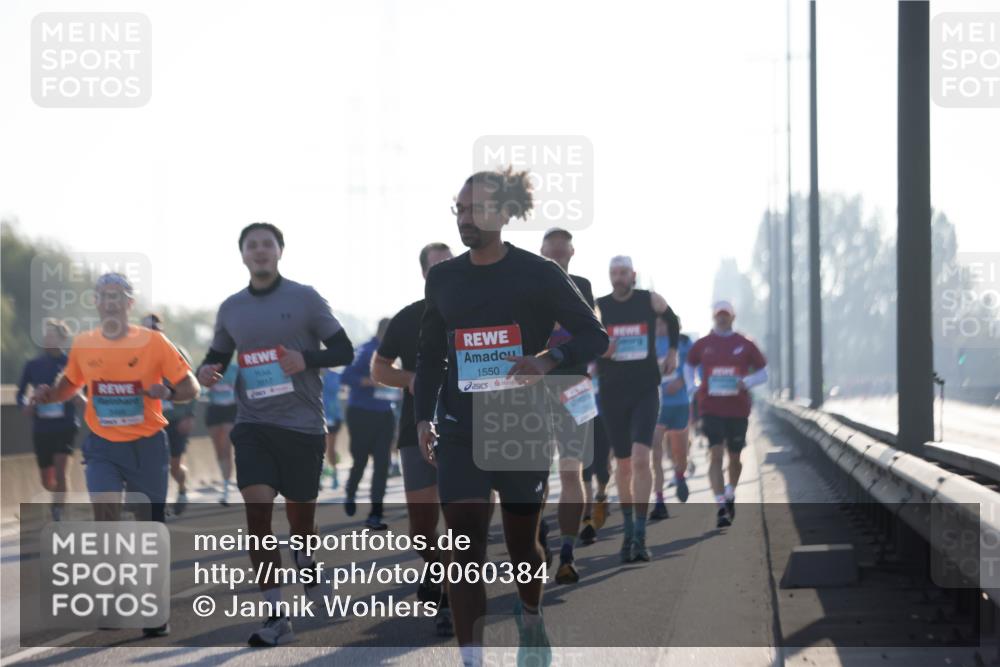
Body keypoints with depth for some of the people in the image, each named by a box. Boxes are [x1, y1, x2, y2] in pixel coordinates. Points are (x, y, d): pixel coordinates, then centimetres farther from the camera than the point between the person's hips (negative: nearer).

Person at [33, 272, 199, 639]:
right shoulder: (83, 344, 0)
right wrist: (49, 394, -3)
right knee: (105, 514, -17)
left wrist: (168, 393, -26)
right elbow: (70, 385, 18)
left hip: (147, 445, -1)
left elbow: (191, 387, -5)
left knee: (152, 526, 3)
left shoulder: (153, 341, -8)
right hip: (103, 446, 1)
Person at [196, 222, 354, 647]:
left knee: (300, 511, 10)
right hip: (253, 424, 1)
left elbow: (344, 352, -1)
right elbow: (218, 356, 20)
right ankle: (275, 617, -15)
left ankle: (305, 564, 46)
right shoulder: (231, 309, 7)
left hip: (303, 423, -1)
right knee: (257, 509, -14)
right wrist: (207, 371, -4)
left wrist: (307, 360, -20)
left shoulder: (305, 299, -2)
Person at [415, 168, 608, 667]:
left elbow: (594, 336, -3)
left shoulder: (538, 274, -4)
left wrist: (547, 359, -21)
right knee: (465, 547, -9)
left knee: (522, 541, 11)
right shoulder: (443, 278, 6)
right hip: (461, 430, 2)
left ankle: (530, 621, 42)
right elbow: (429, 353, 15)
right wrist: (423, 416, 5)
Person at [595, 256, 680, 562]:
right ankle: (628, 529, 23)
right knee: (623, 465, 9)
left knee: (640, 459, -18)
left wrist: (673, 351, 18)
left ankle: (640, 535, -18)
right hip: (613, 393, 1)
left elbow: (672, 320, 22)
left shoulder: (651, 301, 0)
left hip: (646, 391, -1)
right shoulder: (597, 308, -1)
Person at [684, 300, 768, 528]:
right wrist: (691, 387, 4)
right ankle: (720, 506, -18)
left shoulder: (745, 345, 3)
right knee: (715, 455, -14)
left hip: (738, 409, 1)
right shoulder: (702, 345, 4)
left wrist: (746, 382, -12)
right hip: (711, 409, -1)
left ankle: (730, 494, 39)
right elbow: (689, 366, 21)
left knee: (734, 456, 12)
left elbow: (763, 373, 8)